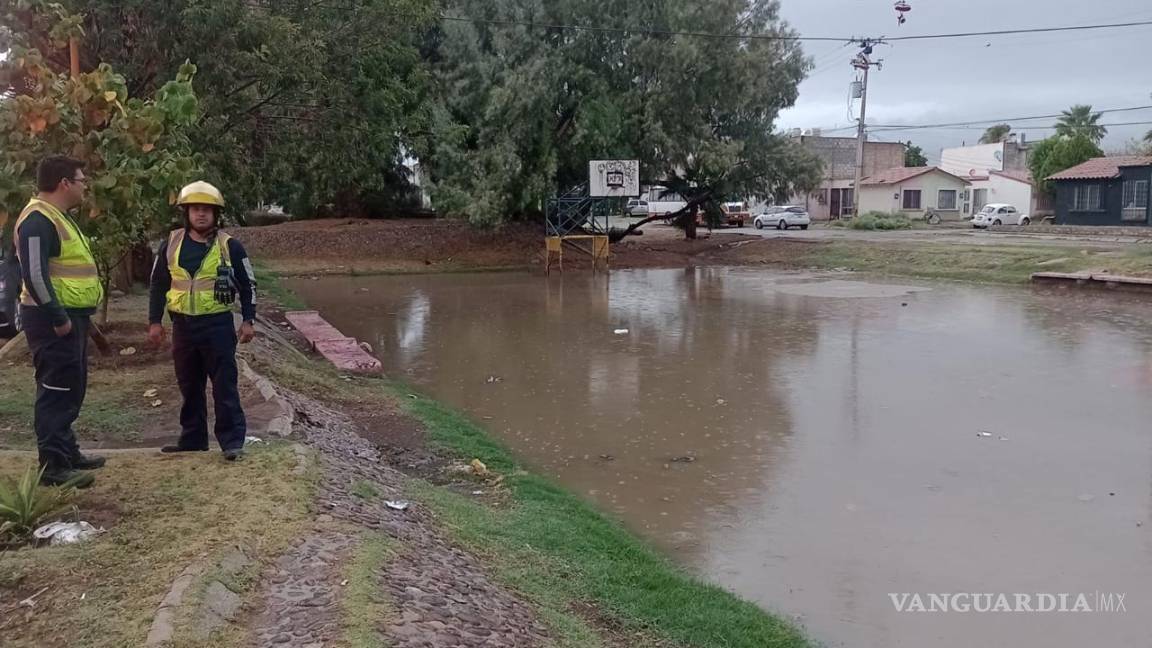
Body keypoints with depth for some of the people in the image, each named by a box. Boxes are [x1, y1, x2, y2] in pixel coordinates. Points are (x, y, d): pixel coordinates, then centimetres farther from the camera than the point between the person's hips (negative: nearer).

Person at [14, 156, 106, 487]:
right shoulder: (38, 220, -16)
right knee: (56, 392, -8)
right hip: (54, 320, -11)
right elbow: (34, 275, -24)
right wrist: (58, 318, -23)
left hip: (71, 316, 11)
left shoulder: (59, 218, 18)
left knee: (71, 390, 18)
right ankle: (53, 466, -5)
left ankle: (67, 451, 28)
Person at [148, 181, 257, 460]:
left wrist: (248, 321, -2)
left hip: (218, 325, -4)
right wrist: (154, 321, 8)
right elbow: (158, 285, 12)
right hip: (183, 326, 4)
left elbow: (247, 286, 3)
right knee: (190, 387, 12)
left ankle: (232, 440, 3)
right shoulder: (171, 244, 5)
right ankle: (192, 439, 23)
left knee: (225, 386, -2)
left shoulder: (230, 246, -3)